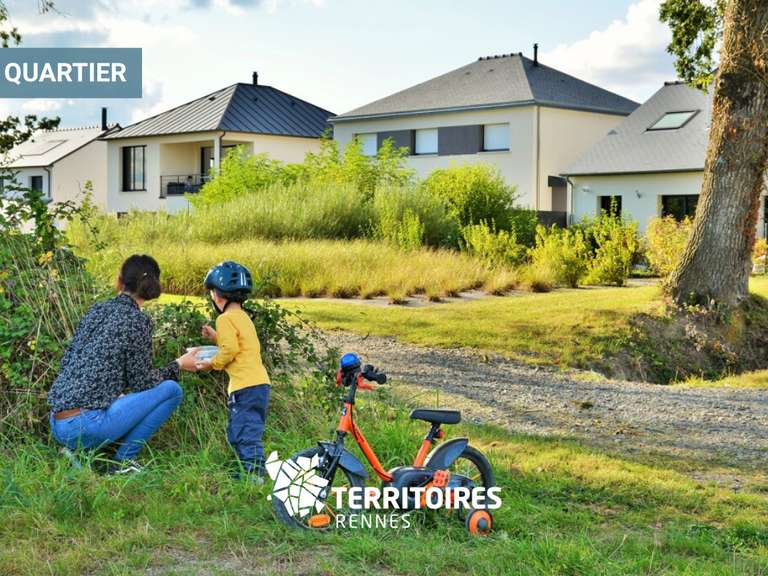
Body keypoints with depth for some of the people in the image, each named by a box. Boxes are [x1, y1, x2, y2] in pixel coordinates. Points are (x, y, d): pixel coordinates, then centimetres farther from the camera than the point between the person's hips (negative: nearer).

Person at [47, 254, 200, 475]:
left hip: (57, 425, 8)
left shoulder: (96, 310, 12)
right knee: (171, 390, 1)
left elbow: (66, 361, 17)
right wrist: (178, 365, 10)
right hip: (86, 426, -7)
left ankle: (75, 452, 12)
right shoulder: (137, 320, -7)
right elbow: (141, 383, -4)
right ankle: (123, 460, -2)